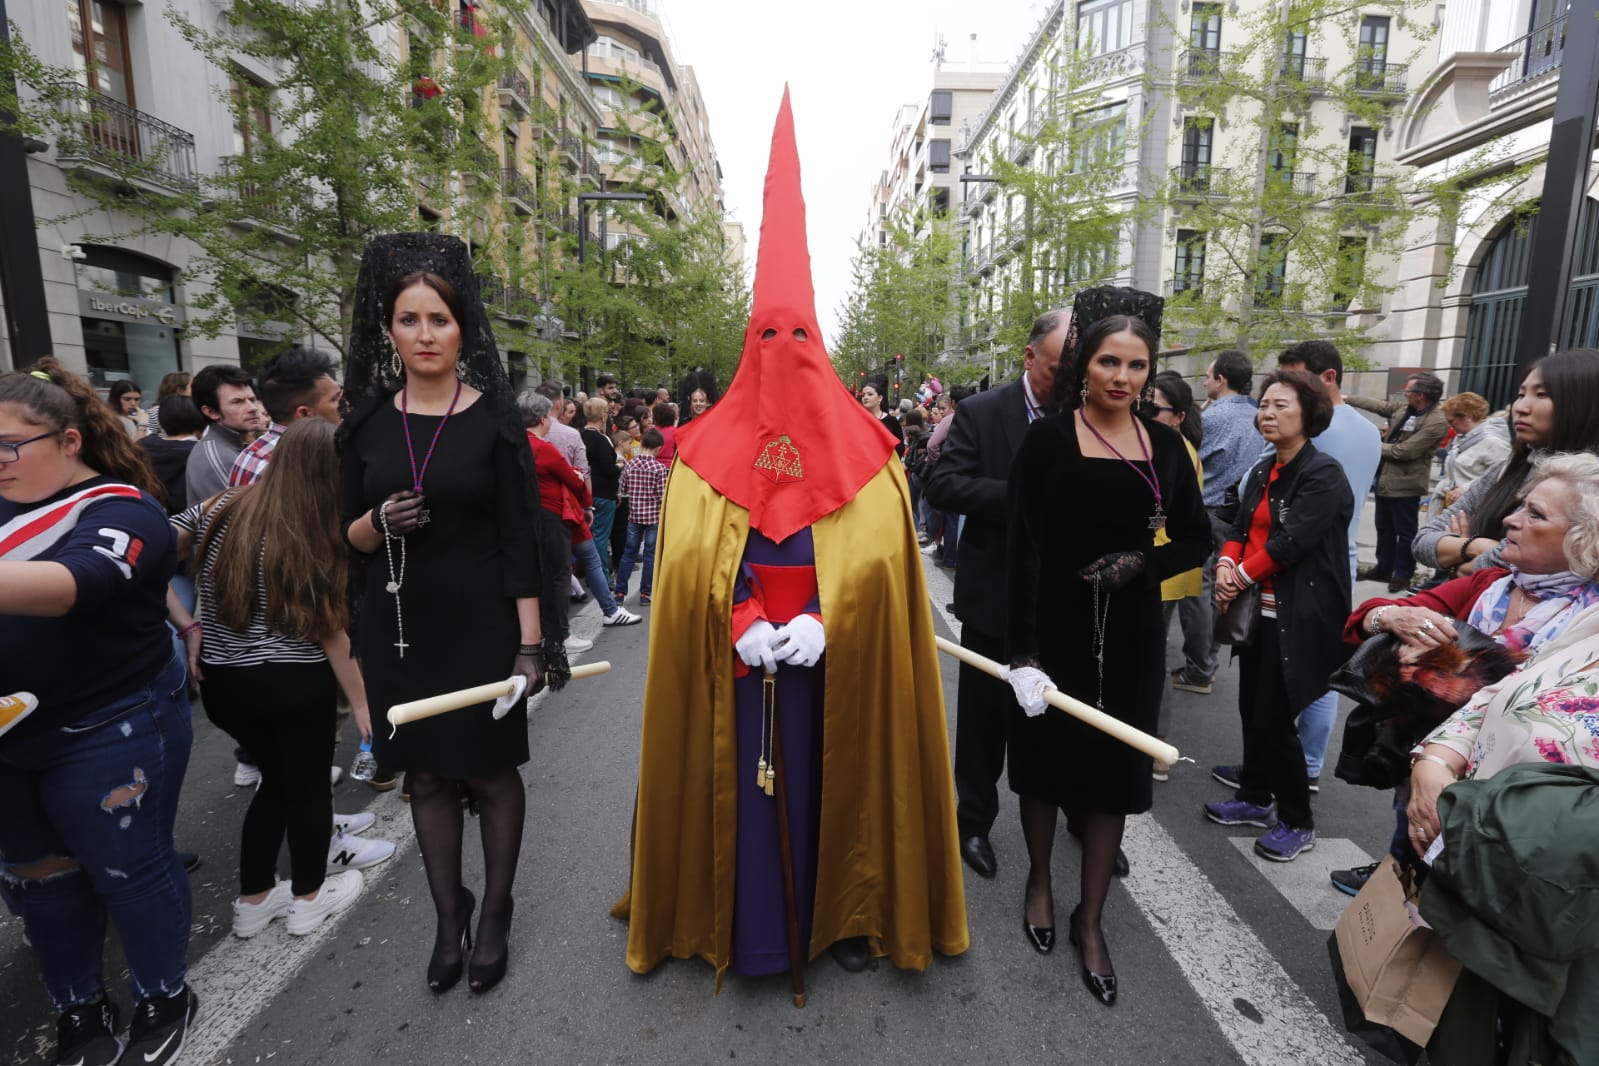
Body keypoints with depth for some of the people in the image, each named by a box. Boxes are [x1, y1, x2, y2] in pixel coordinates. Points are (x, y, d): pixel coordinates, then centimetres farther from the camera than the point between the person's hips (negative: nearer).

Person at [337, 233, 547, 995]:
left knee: (491, 769, 10)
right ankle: (448, 912, 34)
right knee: (427, 774, 15)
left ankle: (495, 912, 30)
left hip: (479, 624, -3)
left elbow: (519, 538, -8)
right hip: (398, 626, 3)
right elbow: (348, 537, 7)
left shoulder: (494, 418, -6)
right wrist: (378, 522, -17)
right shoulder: (367, 424, 3)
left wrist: (530, 640, -12)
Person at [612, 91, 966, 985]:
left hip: (836, 656, 0)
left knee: (833, 773, 11)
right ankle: (742, 919, 30)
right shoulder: (711, 447, 1)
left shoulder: (859, 447, 0)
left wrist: (820, 620, -17)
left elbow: (877, 555, -4)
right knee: (738, 780, 9)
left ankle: (845, 912, 32)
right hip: (736, 656, 1)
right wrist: (744, 624, -15)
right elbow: (692, 557, -2)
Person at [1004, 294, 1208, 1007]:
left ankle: (1090, 920, 31)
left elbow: (1196, 540, 9)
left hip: (1130, 634, 3)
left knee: (1115, 769, 11)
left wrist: (1142, 564, -13)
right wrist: (1023, 653, -17)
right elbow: (1024, 550, -13)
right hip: (1056, 631, -3)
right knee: (1045, 760, 13)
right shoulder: (1048, 438, -9)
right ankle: (1039, 881, 40)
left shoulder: (1164, 444, 3)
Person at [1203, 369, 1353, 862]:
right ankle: (1253, 798, 32)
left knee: (1274, 720, -2)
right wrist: (1225, 567, -11)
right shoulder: (1262, 471, 11)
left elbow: (1290, 542, -20)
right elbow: (1240, 529, 7)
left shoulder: (1324, 475, -13)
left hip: (1298, 616, -7)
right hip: (1258, 610, 8)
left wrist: (1242, 576, -12)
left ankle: (1297, 823, 17)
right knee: (1251, 710, 15)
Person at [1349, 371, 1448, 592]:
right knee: (1384, 528, 18)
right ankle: (1383, 568, 31)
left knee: (1405, 532, 5)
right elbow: (1376, 404, 16)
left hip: (1405, 484, -8)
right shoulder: (1403, 407, 3)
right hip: (1385, 478, 8)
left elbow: (1404, 451, -23)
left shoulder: (1436, 422, -21)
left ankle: (1403, 575, 17)